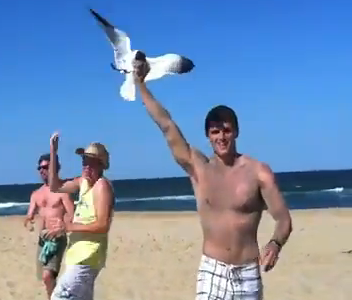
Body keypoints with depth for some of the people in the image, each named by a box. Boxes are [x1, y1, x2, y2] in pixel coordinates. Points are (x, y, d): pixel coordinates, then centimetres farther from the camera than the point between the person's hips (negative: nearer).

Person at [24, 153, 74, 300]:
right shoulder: (36, 194, 11)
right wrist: (28, 221, -15)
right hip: (42, 239, 7)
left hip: (58, 238, -7)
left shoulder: (62, 190, -7)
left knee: (47, 276, -21)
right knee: (46, 278, 13)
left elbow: (72, 216, -12)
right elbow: (29, 216, 9)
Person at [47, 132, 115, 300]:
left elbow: (103, 226, -23)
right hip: (79, 256, 10)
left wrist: (68, 227, -22)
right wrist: (53, 152, 6)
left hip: (87, 257, -10)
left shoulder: (102, 186, -17)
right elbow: (54, 187, 13)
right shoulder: (83, 181, 9)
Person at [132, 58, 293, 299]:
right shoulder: (198, 168, -2)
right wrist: (140, 83, -6)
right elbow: (167, 126, -4)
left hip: (247, 273, 0)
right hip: (211, 271, 1)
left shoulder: (259, 172, -7)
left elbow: (284, 220, -8)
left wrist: (275, 244, -30)